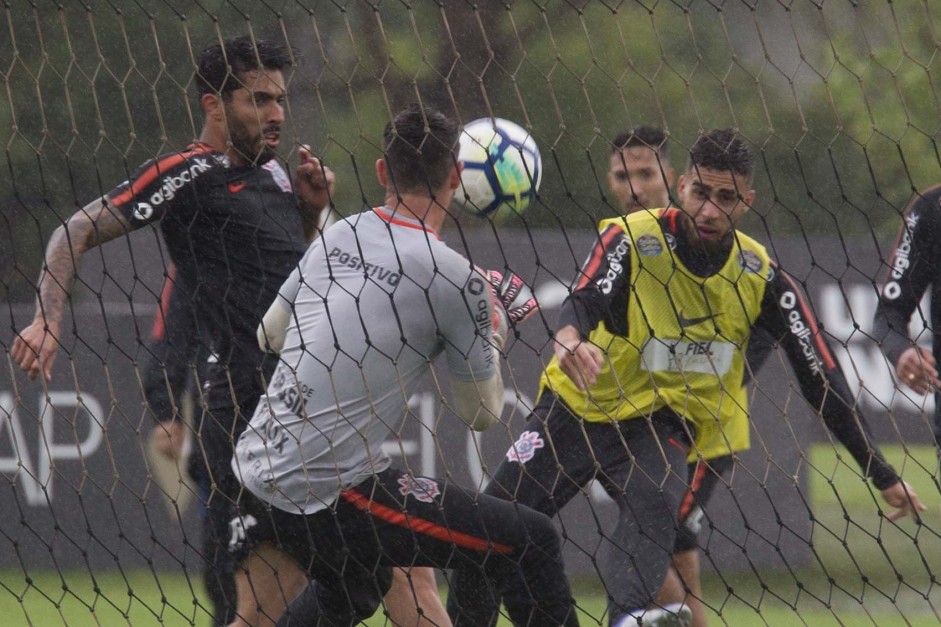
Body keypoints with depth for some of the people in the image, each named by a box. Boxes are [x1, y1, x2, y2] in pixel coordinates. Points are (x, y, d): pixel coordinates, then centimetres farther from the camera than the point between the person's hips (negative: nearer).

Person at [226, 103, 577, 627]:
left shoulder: (337, 237, 7)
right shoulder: (453, 276, -10)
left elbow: (270, 334, 23)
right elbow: (482, 413, 2)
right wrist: (494, 332, 18)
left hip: (256, 470, 8)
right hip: (333, 496, -8)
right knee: (534, 543, -2)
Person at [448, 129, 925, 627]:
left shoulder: (760, 277, -8)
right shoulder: (632, 238, -17)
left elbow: (821, 380, -6)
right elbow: (585, 299, -36)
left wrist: (884, 477, -8)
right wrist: (570, 337, -62)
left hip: (661, 422, 0)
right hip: (578, 407, 0)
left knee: (654, 504, -33)